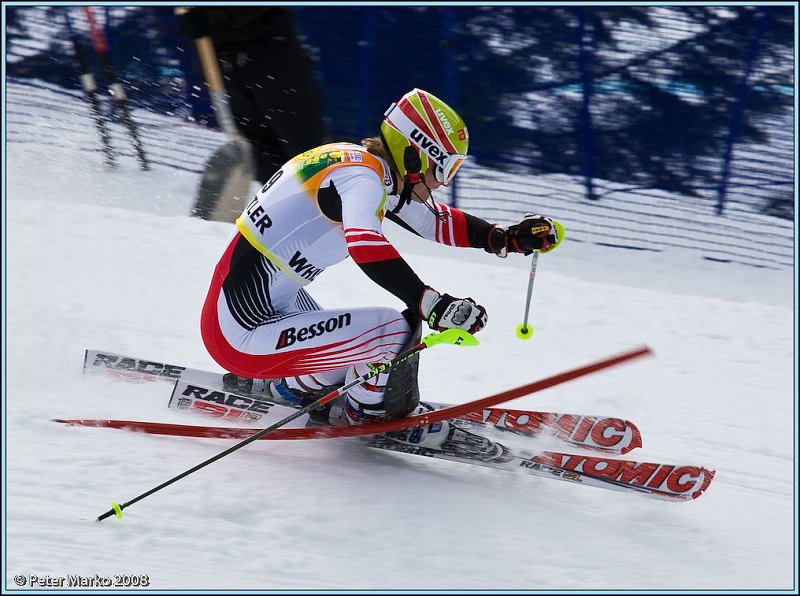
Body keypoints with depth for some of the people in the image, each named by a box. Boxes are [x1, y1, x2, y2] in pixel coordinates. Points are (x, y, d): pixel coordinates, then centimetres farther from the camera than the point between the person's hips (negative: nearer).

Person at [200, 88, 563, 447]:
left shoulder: (376, 172, 9)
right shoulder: (363, 174, -19)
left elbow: (434, 221, 23)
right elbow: (365, 244, -40)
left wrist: (505, 238, 13)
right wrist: (434, 305, -46)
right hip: (244, 338, -11)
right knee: (397, 330, -15)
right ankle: (369, 413, 9)